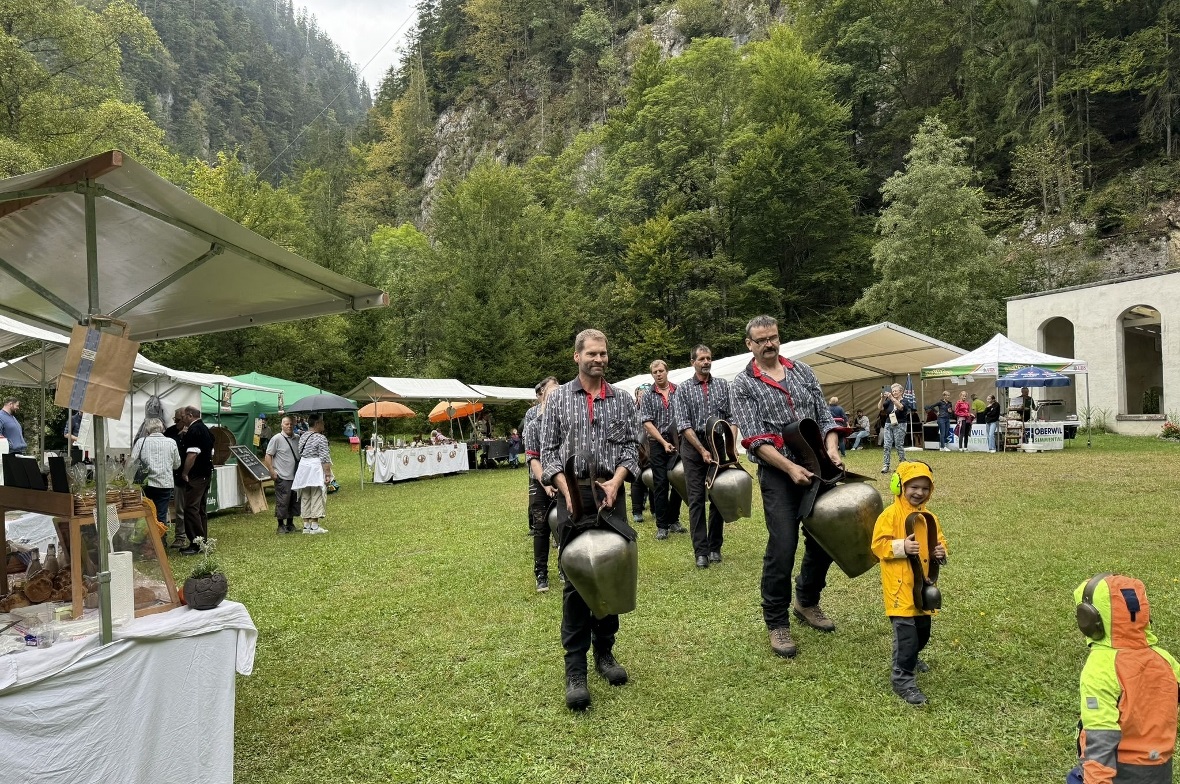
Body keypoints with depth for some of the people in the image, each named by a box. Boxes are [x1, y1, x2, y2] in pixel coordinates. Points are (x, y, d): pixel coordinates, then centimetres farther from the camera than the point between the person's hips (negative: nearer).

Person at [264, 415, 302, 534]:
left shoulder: (297, 439, 10)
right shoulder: (277, 438, -7)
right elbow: (267, 456, -8)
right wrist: (272, 471, -14)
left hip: (296, 476, 6)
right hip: (282, 477, -6)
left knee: (294, 501, 12)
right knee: (282, 502, -3)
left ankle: (290, 524, 24)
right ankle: (281, 526, 9)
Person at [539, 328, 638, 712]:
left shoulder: (622, 400, 9)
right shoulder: (558, 398, 4)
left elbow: (630, 446, 6)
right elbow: (548, 451, 2)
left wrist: (616, 481, -12)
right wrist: (567, 489, -12)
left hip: (612, 494, 2)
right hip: (573, 494, -2)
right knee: (576, 580, -3)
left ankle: (605, 652, 23)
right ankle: (575, 669, 2)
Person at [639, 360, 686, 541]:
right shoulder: (648, 396, 4)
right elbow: (647, 423, -2)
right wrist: (664, 442, -11)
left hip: (678, 443, 1)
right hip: (657, 444, -1)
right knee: (660, 483, 0)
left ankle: (673, 520, 21)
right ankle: (661, 525, 5)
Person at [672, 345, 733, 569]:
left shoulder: (723, 385, 7)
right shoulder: (683, 389, 2)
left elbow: (731, 417, 4)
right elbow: (683, 425, -6)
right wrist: (702, 450, -14)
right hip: (693, 447, -2)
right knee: (696, 499, -2)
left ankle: (715, 547, 17)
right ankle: (701, 551, 1)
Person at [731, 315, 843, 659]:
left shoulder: (802, 370, 11)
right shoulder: (744, 384, -2)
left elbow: (824, 414, 9)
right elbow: (755, 438, -11)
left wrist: (831, 447, -10)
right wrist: (790, 467, -21)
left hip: (816, 467, 5)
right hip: (778, 474, -5)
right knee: (782, 547, -6)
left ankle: (807, 602, 36)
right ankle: (777, 623, 11)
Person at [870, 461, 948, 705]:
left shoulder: (928, 517, 10)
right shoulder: (891, 514, -11)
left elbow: (939, 540, 21)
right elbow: (878, 545, -13)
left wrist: (940, 551, -1)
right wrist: (902, 547, -26)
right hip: (900, 587, -7)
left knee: (922, 631, 20)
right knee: (906, 633, -11)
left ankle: (910, 659, 47)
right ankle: (903, 679, 0)